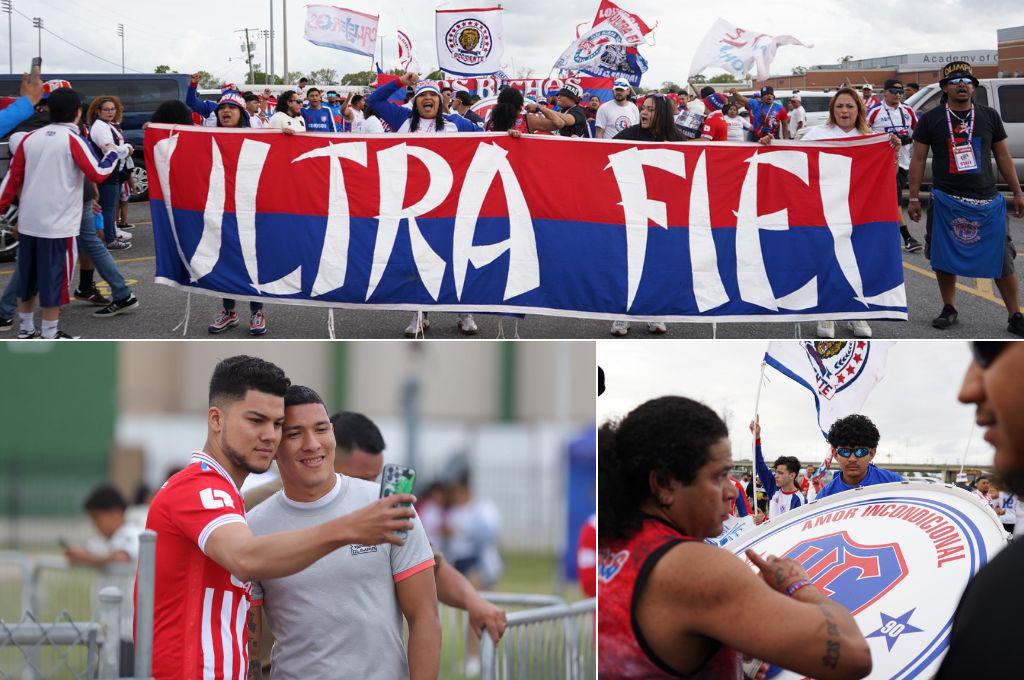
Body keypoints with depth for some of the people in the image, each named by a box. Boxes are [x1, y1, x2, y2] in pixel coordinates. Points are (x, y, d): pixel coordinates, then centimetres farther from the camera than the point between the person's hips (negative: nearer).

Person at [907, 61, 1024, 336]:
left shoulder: (989, 116, 7)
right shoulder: (931, 120, 3)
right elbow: (918, 159, 5)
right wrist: (914, 198, 0)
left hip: (987, 200, 0)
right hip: (946, 201, 0)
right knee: (944, 259, 6)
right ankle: (949, 310, 23)